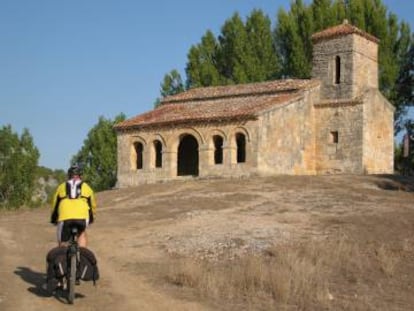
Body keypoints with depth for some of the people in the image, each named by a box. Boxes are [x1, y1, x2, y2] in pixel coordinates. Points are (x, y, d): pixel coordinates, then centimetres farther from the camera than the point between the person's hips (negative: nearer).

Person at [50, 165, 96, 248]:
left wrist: (53, 220, 40)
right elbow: (93, 205, 29)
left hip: (65, 217, 0)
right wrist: (91, 219, 45)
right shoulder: (86, 187, 22)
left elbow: (54, 205, 26)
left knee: (62, 244, 16)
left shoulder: (61, 187, 23)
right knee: (82, 233, 28)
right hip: (82, 217, 0)